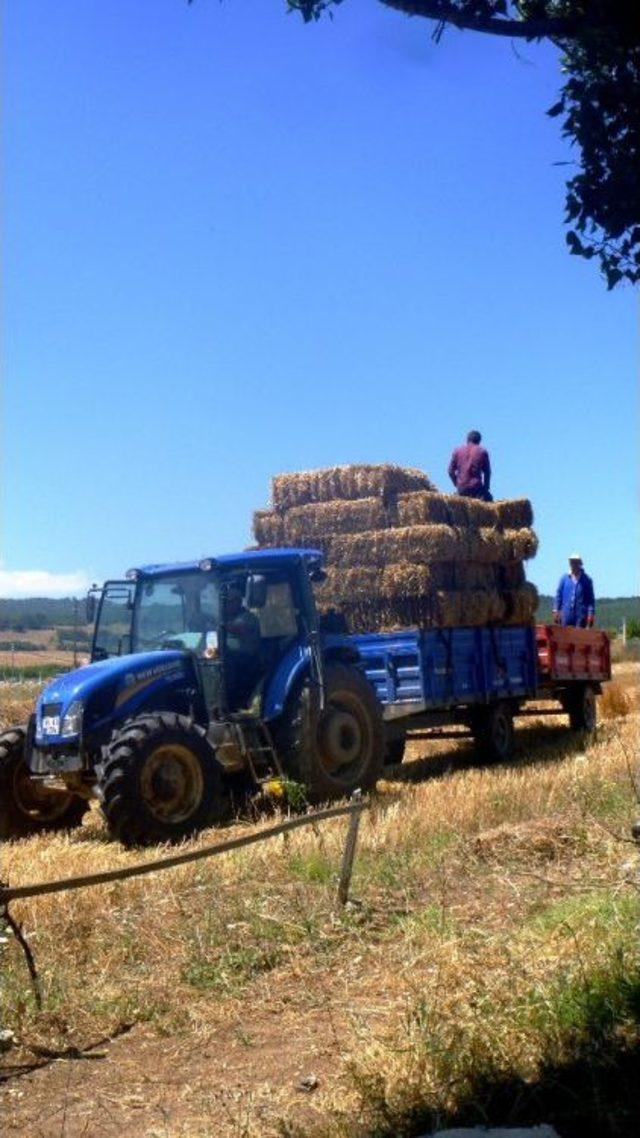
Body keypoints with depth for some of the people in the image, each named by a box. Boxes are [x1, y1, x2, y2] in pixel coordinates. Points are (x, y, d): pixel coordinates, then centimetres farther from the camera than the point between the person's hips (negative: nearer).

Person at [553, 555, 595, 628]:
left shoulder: (587, 580, 1)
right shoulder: (564, 578, 5)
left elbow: (591, 599, 2)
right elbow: (558, 595, 8)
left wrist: (591, 613, -5)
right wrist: (556, 610, 3)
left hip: (581, 615, -2)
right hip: (566, 615, 2)